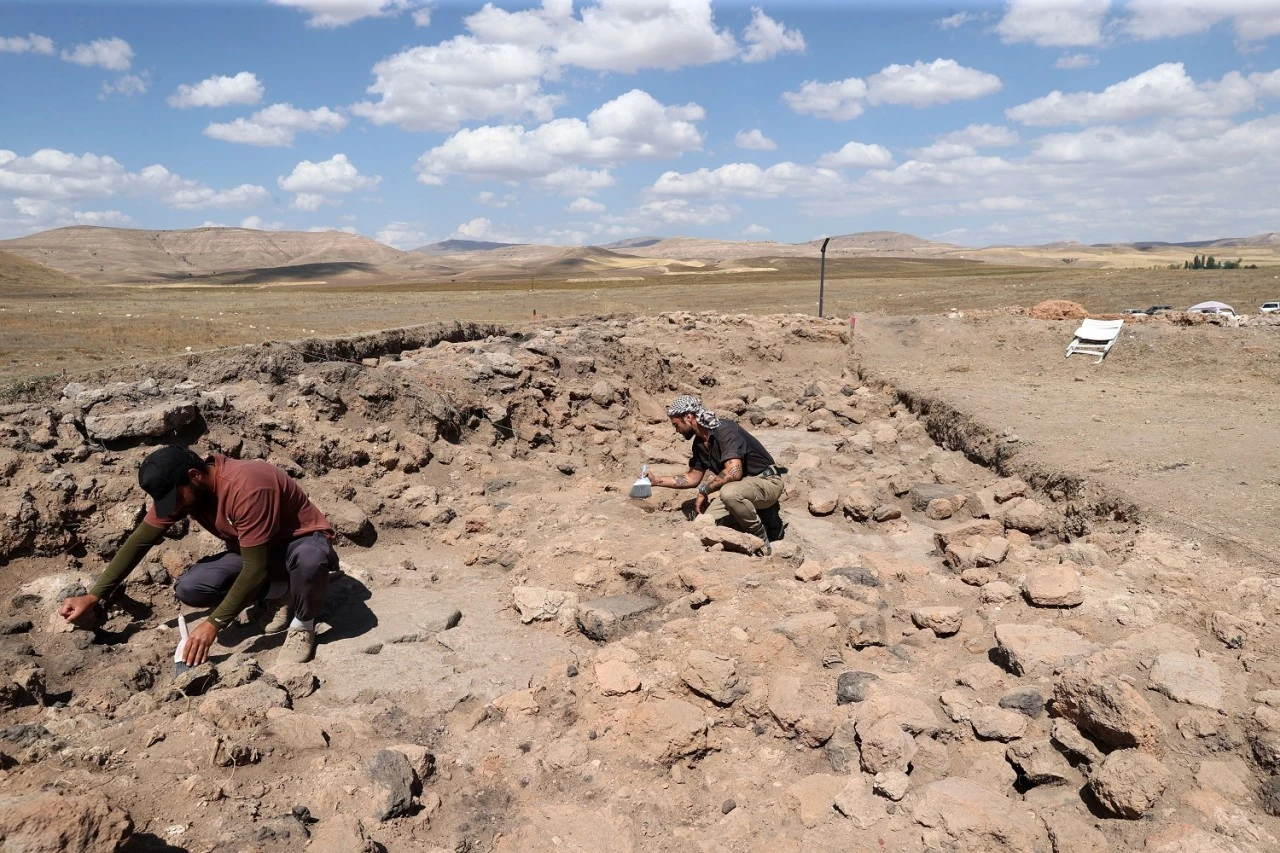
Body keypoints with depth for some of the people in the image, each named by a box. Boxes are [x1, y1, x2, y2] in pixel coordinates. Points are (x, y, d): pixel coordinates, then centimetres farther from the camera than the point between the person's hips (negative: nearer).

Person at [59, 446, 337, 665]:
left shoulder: (247, 487, -36)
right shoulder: (177, 489, -12)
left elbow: (256, 569, -34)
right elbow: (140, 541, -3)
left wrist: (215, 623, -32)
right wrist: (93, 597, -7)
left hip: (302, 541, -7)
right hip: (254, 550, 7)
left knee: (310, 558, -43)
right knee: (189, 589, -16)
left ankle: (303, 624, -11)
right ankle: (279, 593, 6)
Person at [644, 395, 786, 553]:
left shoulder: (724, 430, -22)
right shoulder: (700, 442, 6)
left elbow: (734, 472, -34)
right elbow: (692, 478, 16)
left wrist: (704, 490, -22)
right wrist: (657, 481, 11)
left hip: (767, 482, -9)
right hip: (743, 484, 9)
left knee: (729, 492, -38)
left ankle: (762, 542, -15)